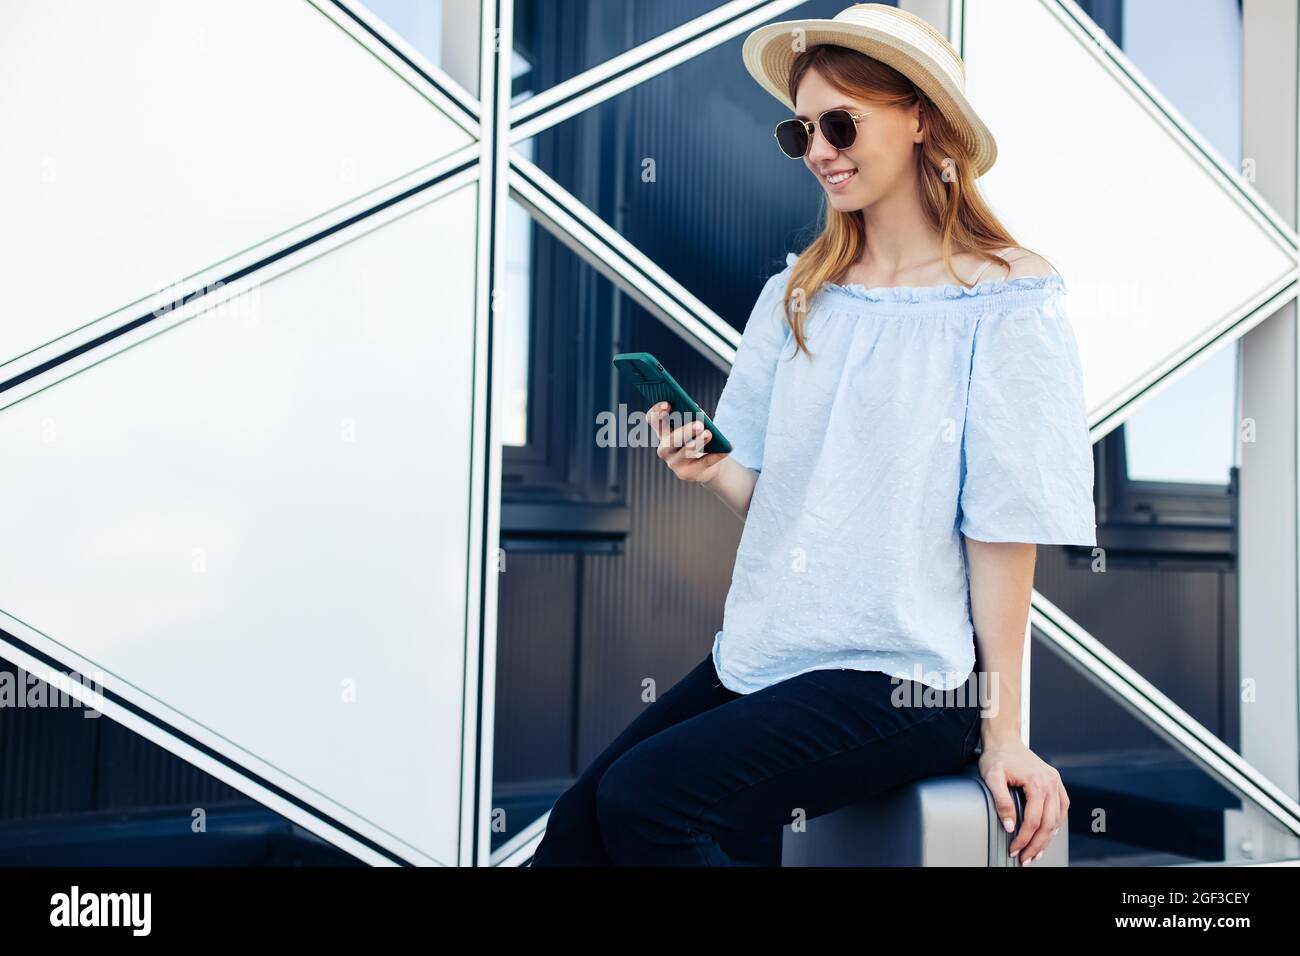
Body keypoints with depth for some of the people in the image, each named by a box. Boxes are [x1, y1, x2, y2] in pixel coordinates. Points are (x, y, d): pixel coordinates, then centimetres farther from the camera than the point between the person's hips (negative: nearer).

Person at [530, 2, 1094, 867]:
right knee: (577, 823, -8)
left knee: (644, 799, -21)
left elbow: (1005, 525, -9)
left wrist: (1004, 734, -7)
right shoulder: (800, 292, 10)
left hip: (906, 678, -5)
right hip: (766, 652, 6)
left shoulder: (1006, 299, -7)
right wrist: (712, 470, -9)